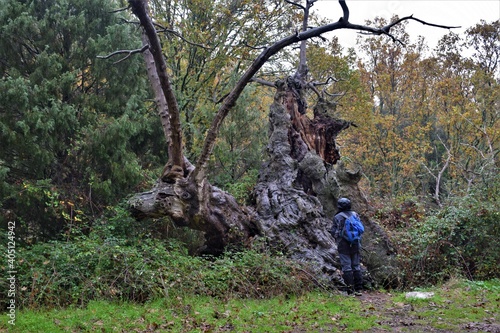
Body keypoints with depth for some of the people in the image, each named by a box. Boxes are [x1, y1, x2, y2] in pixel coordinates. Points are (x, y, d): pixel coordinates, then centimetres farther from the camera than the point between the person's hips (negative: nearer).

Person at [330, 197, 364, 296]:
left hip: (344, 245, -4)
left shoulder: (337, 217, -7)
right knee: (356, 266, 10)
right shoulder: (355, 215, 6)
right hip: (355, 245, 4)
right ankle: (358, 289, 11)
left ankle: (351, 290, -3)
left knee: (346, 267, -1)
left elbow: (334, 232, -6)